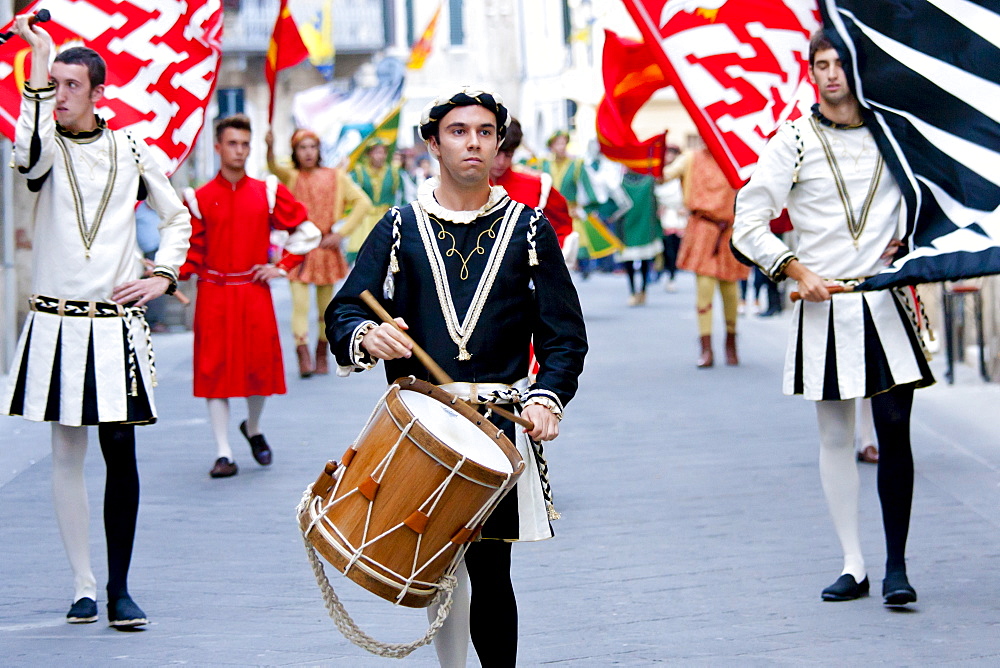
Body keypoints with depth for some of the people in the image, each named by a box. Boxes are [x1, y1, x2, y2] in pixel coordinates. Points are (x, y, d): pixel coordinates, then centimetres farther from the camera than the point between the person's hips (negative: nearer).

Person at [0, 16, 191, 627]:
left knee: (121, 453, -4)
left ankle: (119, 588, 4)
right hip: (56, 323, 0)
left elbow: (178, 217, 18)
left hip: (117, 324, 0)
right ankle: (83, 588, 10)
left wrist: (162, 277, 4)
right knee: (67, 454, 3)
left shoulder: (131, 150, 7)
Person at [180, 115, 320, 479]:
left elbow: (307, 232, 11)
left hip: (254, 293, 1)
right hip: (214, 296, -1)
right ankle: (224, 453, 2)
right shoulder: (199, 198, 2)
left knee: (259, 364, 4)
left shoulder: (268, 193, 4)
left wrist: (282, 266, 4)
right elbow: (191, 251, 1)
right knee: (215, 370, -2)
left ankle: (253, 428, 33)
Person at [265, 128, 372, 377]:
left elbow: (363, 202, 4)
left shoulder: (335, 176, 5)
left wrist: (341, 232, -4)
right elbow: (273, 168, -20)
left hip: (326, 248, 2)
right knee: (299, 303, -13)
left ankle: (322, 356, 21)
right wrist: (270, 148, -42)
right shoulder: (291, 177, 3)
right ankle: (304, 358, -17)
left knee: (326, 306, 8)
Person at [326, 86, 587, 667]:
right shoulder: (400, 228, 10)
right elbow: (343, 314, 6)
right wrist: (367, 336, -18)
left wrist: (547, 397, -10)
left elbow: (565, 335, 8)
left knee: (490, 571, -2)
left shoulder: (529, 228, 10)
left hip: (501, 422, 0)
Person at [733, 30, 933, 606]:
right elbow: (750, 223, 2)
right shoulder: (795, 141, 1)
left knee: (895, 430, -5)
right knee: (836, 436, 4)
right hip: (824, 305, 0)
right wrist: (798, 271, -9)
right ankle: (853, 565, 12)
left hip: (886, 301, 1)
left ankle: (896, 567, 1)